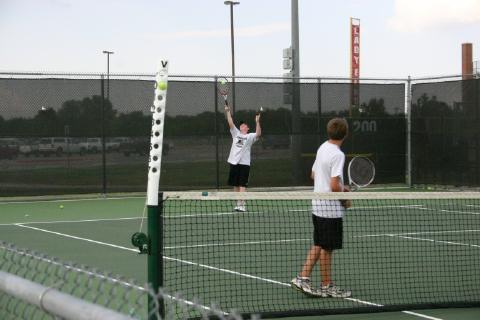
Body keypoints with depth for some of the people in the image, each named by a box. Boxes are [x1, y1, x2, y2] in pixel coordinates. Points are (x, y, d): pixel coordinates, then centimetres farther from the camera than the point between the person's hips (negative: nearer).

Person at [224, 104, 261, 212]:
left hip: (244, 163, -5)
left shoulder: (250, 136, 3)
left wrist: (257, 122, -26)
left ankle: (242, 205, -12)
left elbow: (258, 134, -15)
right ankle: (238, 203, 14)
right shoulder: (236, 133, 14)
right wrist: (227, 112, -1)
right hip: (234, 162, 5)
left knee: (242, 185, -9)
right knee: (235, 185, 7)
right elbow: (230, 123, 7)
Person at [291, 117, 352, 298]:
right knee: (327, 248, 3)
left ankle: (303, 278, 14)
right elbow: (334, 185, -25)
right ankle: (327, 287, 13)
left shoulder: (322, 148, 7)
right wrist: (345, 200, -7)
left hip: (317, 205, 8)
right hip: (331, 208, -8)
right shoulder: (337, 155, -19)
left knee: (318, 245, 16)